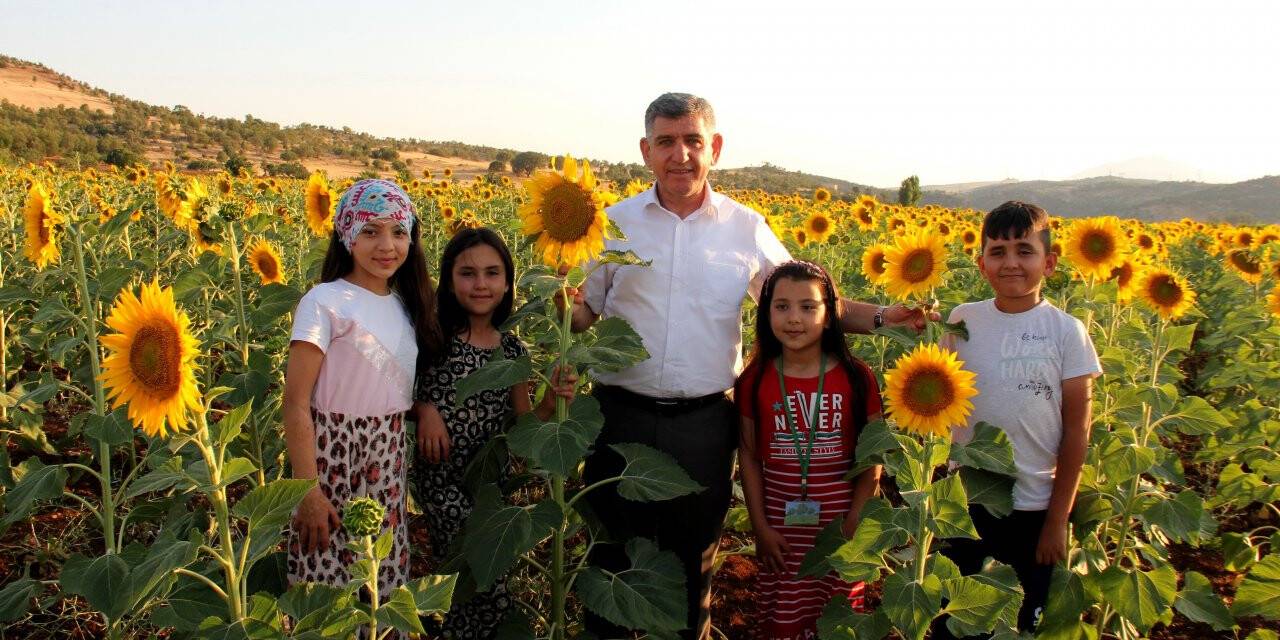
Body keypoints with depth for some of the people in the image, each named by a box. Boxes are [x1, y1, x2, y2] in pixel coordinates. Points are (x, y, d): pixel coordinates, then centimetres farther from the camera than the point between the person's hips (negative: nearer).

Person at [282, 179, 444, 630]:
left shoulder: (406, 304, 8)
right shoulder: (325, 303, -11)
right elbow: (296, 404, -14)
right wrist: (308, 490, -17)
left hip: (389, 461, 6)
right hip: (333, 457, -5)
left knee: (386, 582, 12)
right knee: (328, 589, 2)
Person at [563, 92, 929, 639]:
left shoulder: (747, 229, 2)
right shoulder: (615, 222, 1)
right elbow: (584, 314, 6)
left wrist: (881, 317, -3)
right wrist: (563, 307, -17)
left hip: (703, 423, 1)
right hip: (623, 415, 0)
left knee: (694, 558, 16)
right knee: (614, 553, 13)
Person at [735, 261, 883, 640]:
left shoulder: (857, 378, -6)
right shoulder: (754, 381, -3)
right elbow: (749, 455, 1)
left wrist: (853, 523, -6)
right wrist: (760, 526, -3)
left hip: (841, 524, 0)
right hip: (781, 528, 1)